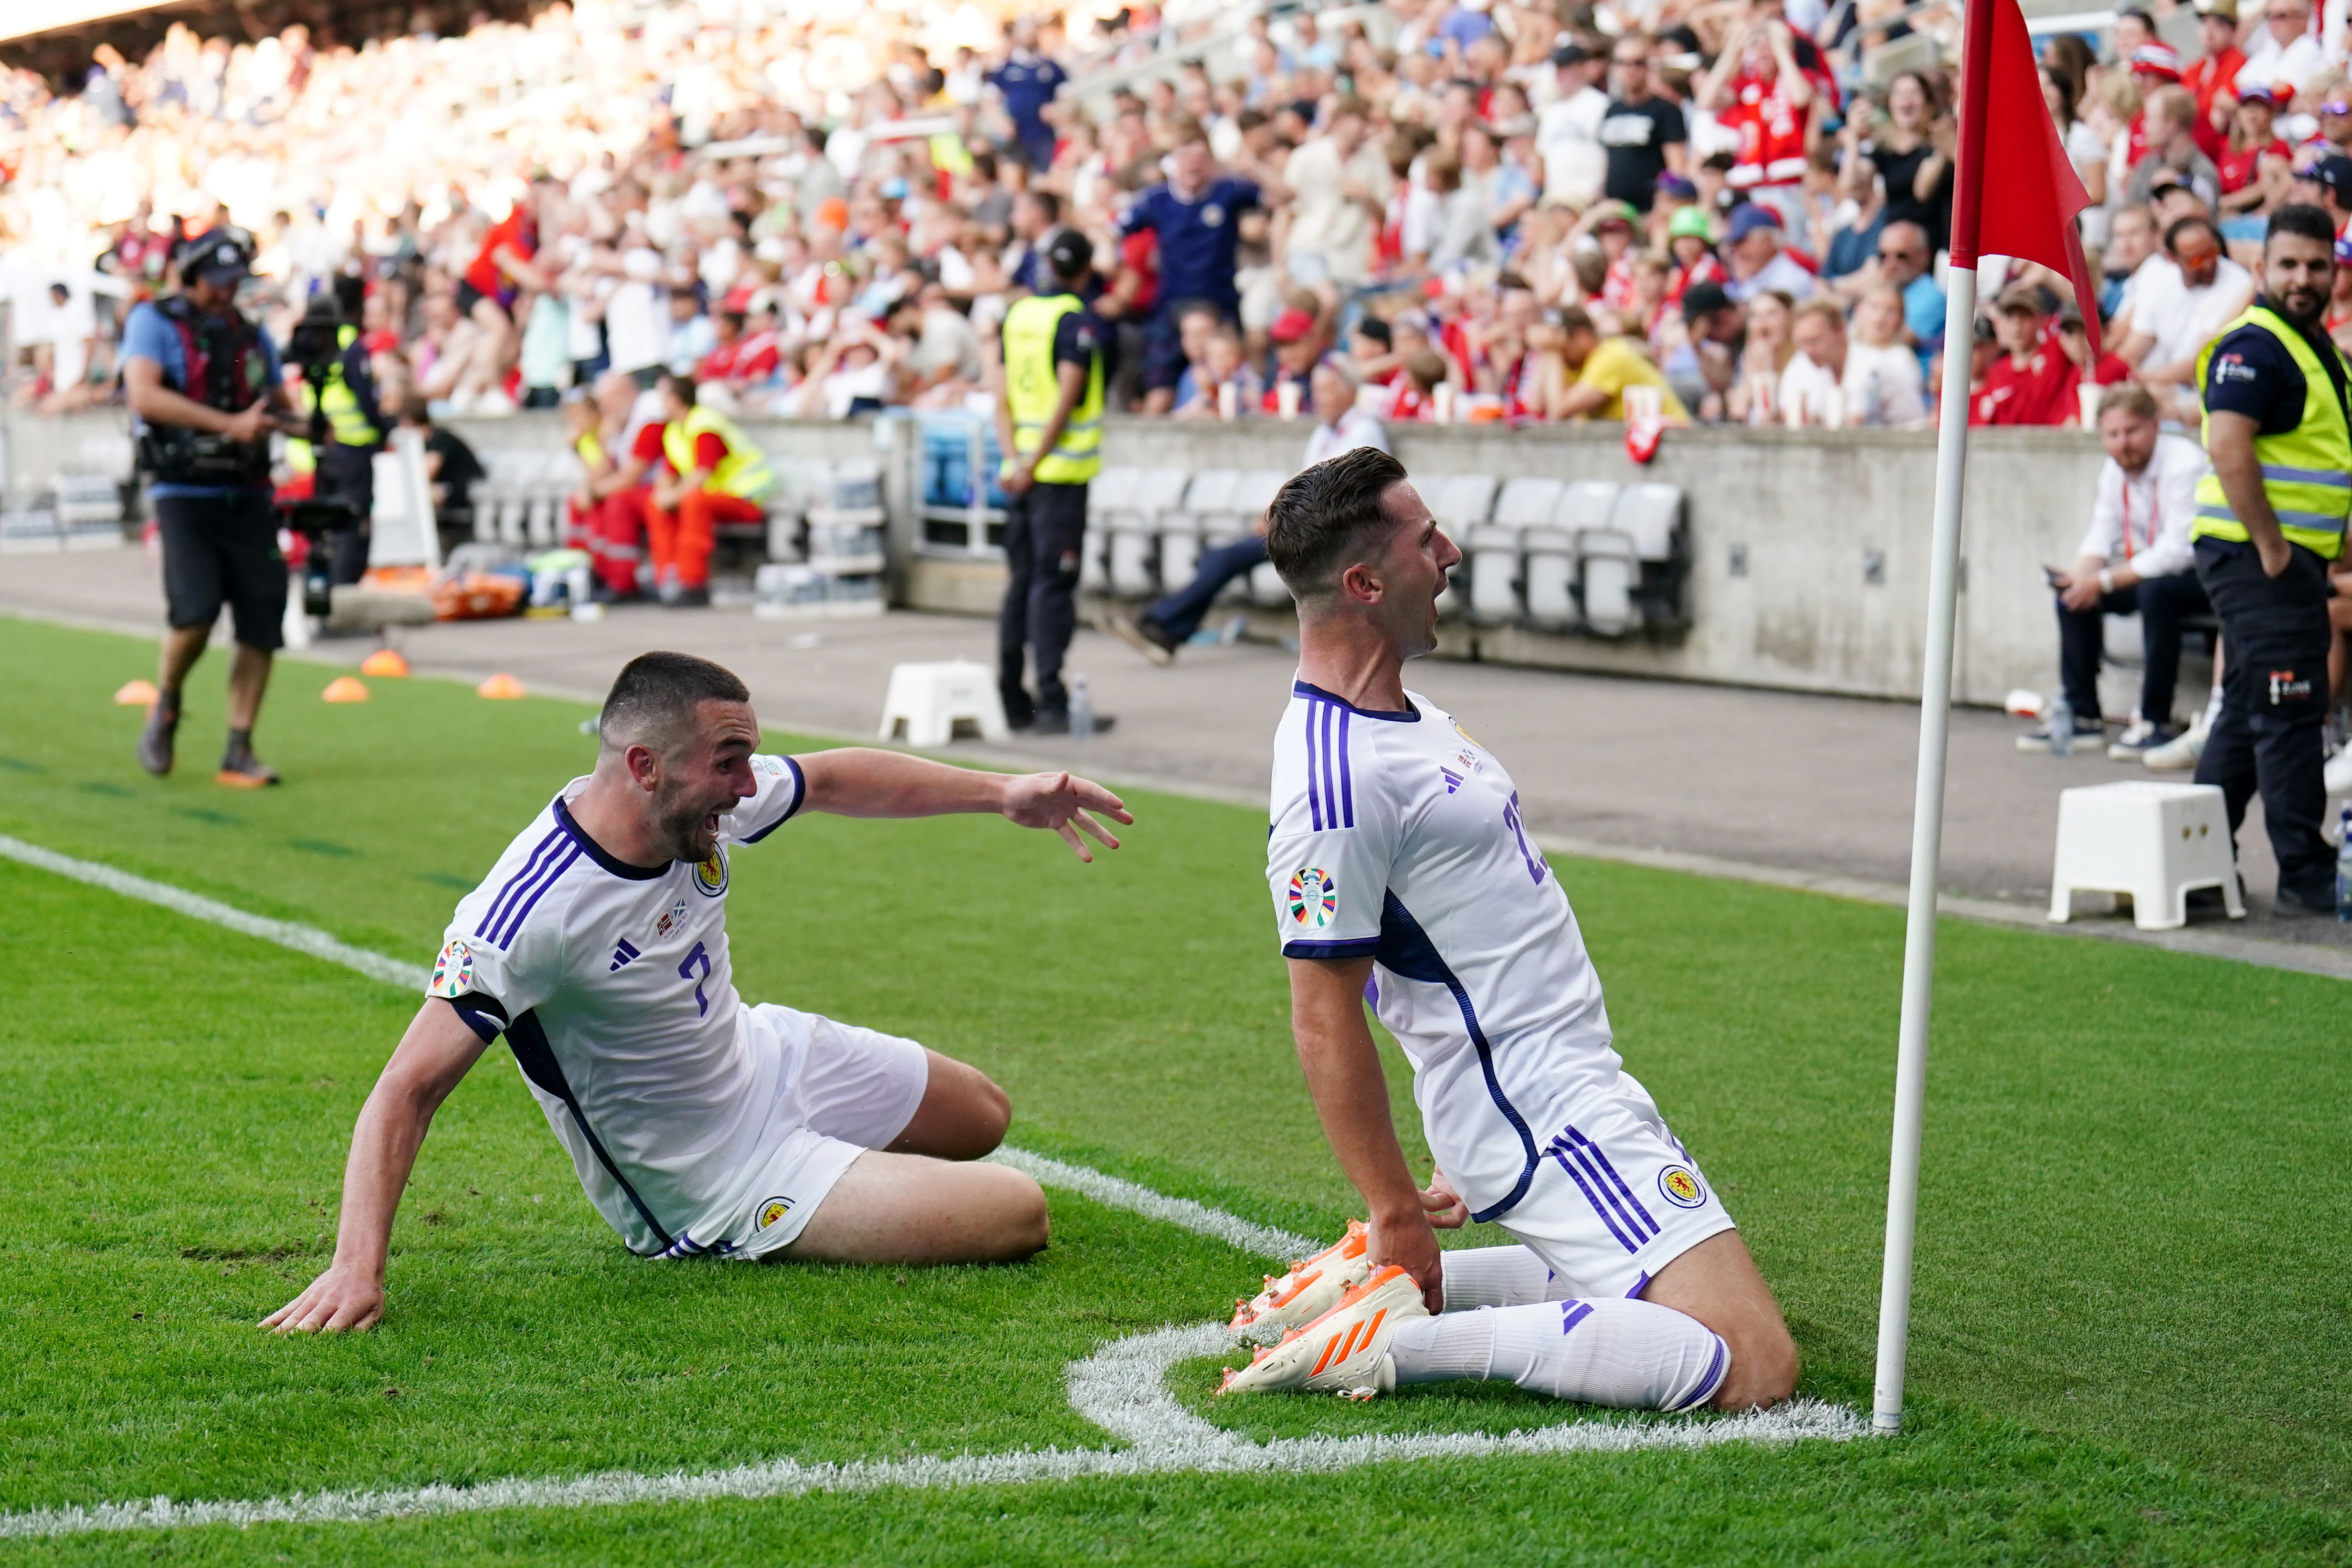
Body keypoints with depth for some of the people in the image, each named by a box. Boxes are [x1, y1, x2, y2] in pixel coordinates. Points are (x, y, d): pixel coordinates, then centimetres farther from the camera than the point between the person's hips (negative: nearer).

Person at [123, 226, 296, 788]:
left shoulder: (251, 336, 15)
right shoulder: (154, 322, -1)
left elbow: (278, 406, 23)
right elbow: (144, 394, -16)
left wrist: (288, 417, -2)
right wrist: (230, 424, -23)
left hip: (245, 495, 5)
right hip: (183, 493, -5)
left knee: (262, 623, -3)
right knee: (196, 611, -19)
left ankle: (239, 752, 6)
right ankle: (165, 709, 11)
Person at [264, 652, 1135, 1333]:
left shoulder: (705, 800, -15)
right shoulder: (534, 910, -37)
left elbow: (834, 779, 6)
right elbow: (408, 1091, -38)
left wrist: (1003, 794, 6)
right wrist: (358, 1269, -47)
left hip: (763, 1055, 8)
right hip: (707, 1183, -8)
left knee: (982, 1120, 26)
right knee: (1016, 1216, -10)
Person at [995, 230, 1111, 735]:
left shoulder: (1018, 314, 12)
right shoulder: (1078, 319, -9)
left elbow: (1003, 400, 10)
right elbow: (1066, 398, -15)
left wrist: (1014, 460, 1)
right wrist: (1032, 465, -12)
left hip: (1023, 470, 7)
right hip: (1063, 468, -7)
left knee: (1021, 583, 11)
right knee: (1053, 584, -7)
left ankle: (1012, 699, 14)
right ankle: (1052, 703, -8)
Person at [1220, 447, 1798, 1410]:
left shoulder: (1407, 711, 11)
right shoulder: (1335, 779, -22)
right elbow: (1323, 1017, -20)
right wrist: (1397, 1214, -16)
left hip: (1575, 1086, 10)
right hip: (1549, 1116, -10)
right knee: (1754, 1367, -16)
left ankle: (1397, 1289, 13)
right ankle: (1404, 1340, -16)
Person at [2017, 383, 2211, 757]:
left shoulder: (2184, 465, -23)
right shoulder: (2114, 469, 3)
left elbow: (2177, 552, -29)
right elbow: (2102, 536, 5)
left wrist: (2104, 581, -27)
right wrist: (2082, 574, -18)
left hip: (2203, 574, -9)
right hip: (2151, 570, 9)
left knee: (2156, 591, -36)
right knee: (2074, 594, -3)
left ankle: (2155, 723, -27)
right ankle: (2081, 715, 5)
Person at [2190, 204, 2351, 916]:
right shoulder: (2253, 345, -14)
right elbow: (2229, 449, -25)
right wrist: (2272, 549, -23)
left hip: (2293, 556, 10)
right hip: (2257, 555, -10)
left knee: (2248, 712, 15)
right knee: (2289, 713, -8)